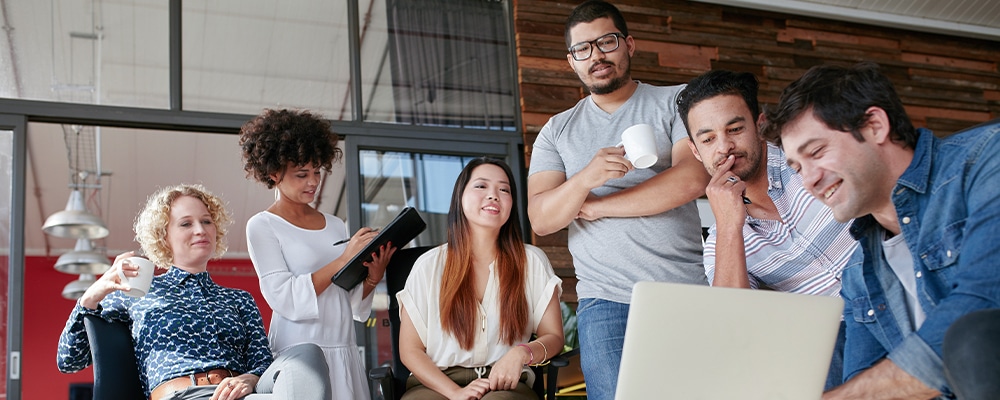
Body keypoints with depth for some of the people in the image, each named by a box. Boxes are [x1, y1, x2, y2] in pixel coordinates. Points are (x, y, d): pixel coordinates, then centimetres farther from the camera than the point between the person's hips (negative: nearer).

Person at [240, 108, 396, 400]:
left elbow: (352, 304, 14)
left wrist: (373, 277, -5)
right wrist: (343, 260, -14)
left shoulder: (335, 225, 14)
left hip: (345, 353, 5)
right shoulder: (262, 226, -1)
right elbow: (285, 299, -13)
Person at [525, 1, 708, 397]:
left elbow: (693, 178, -11)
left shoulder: (677, 102, 7)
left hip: (685, 293, 0)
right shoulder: (557, 131, 12)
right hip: (604, 302, 1)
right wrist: (585, 179, -21)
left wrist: (594, 206, -6)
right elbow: (540, 219, 0)